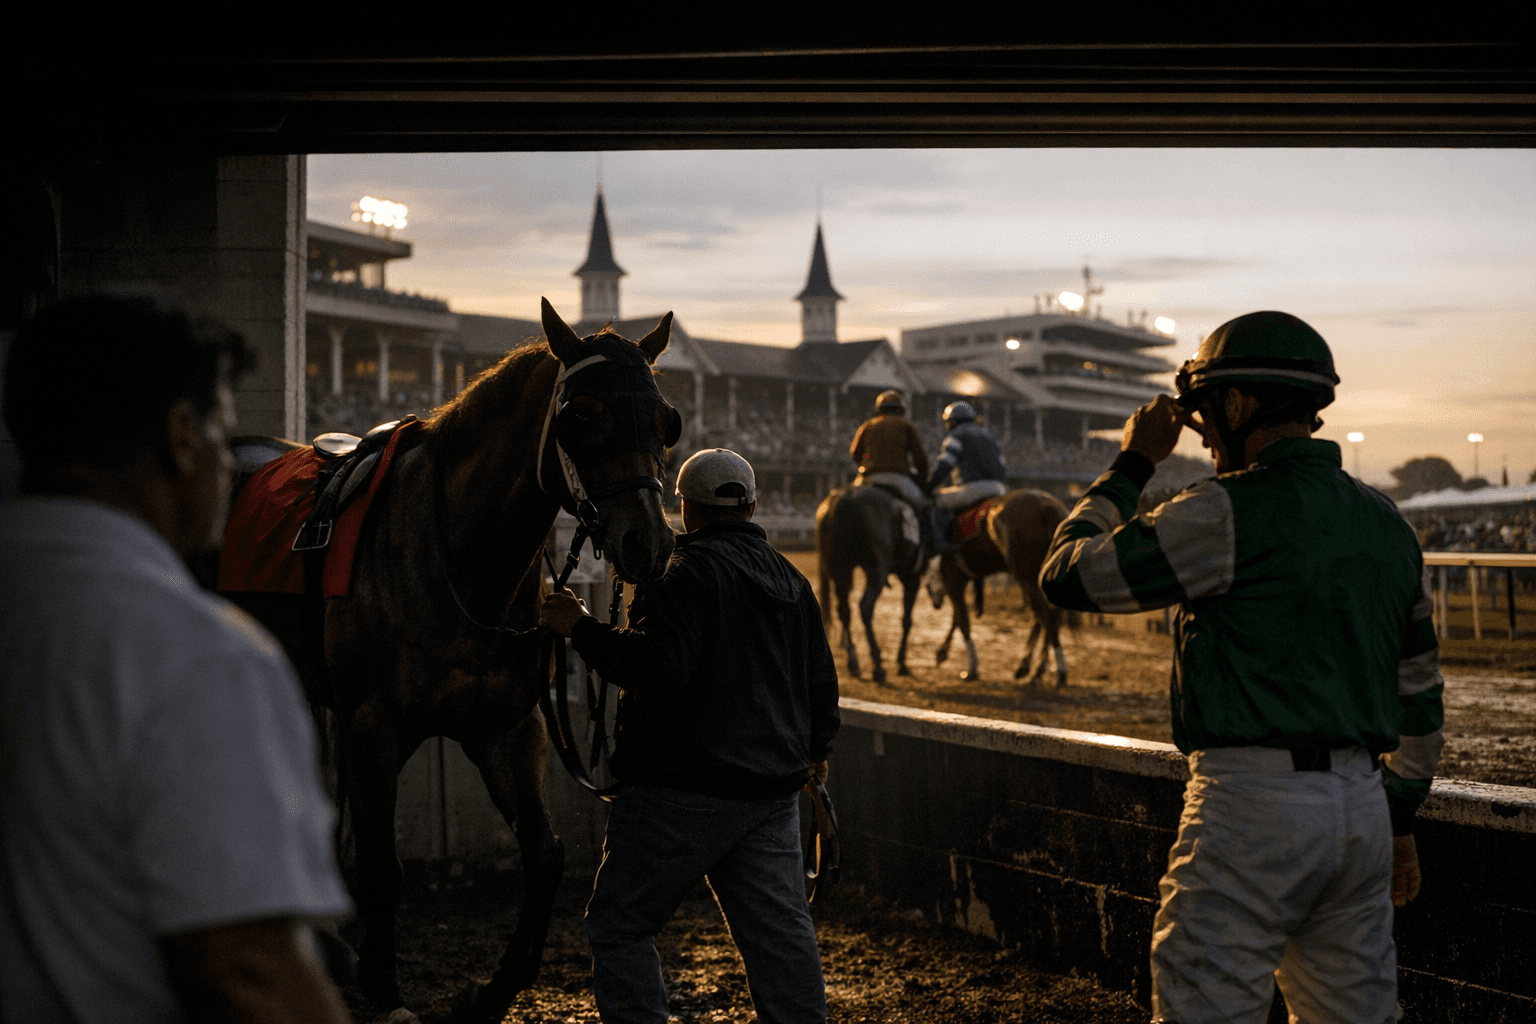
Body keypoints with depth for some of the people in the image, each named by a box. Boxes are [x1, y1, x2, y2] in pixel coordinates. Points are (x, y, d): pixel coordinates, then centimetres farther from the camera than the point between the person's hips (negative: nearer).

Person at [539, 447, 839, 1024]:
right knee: (780, 931, 8)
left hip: (682, 789, -7)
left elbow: (659, 665, -23)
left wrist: (580, 628, -13)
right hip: (773, 791, 7)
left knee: (619, 926, 4)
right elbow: (821, 680, 19)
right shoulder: (790, 580, 14)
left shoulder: (688, 571, -11)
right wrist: (815, 749, 36)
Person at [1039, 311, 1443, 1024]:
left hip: (1251, 805, -7)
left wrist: (1132, 463, 5)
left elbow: (1069, 575, -5)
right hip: (1363, 806, 8)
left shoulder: (1229, 513, -11)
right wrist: (1399, 820, 26)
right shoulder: (1386, 522, 13)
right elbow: (1419, 693, 18)